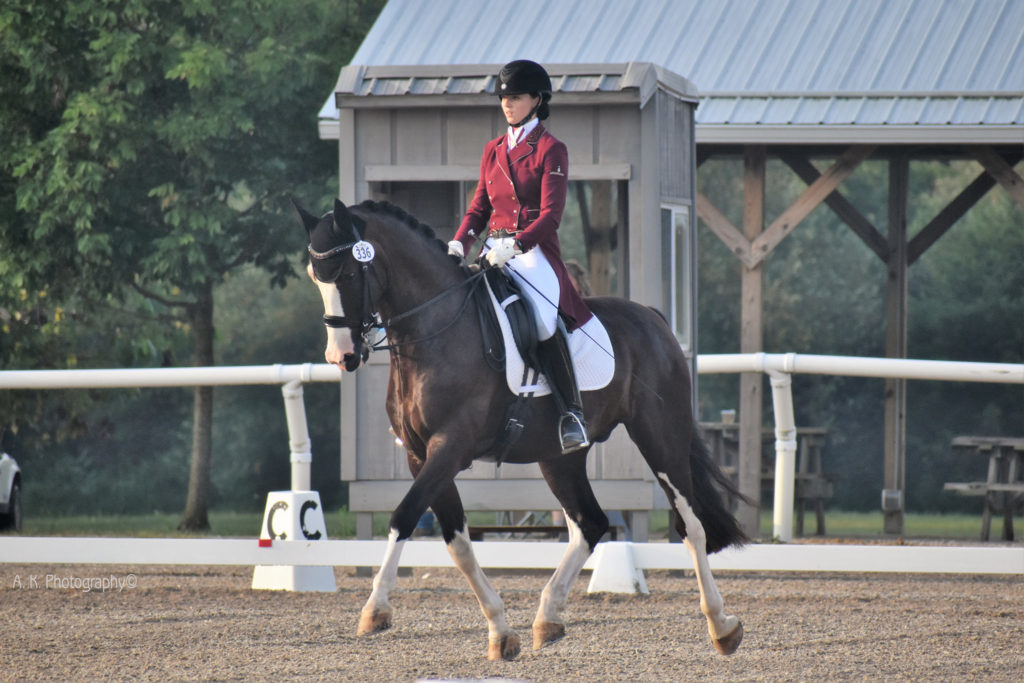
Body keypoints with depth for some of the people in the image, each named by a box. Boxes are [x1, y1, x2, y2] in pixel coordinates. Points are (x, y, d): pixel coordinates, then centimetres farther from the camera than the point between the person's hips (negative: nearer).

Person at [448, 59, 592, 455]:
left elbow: (550, 215, -9)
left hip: (534, 251, -6)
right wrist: (460, 244, -1)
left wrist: (515, 245, -23)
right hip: (494, 254, 6)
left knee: (543, 318, -30)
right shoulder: (493, 151, 18)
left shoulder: (551, 150, -1)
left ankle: (571, 414, -30)